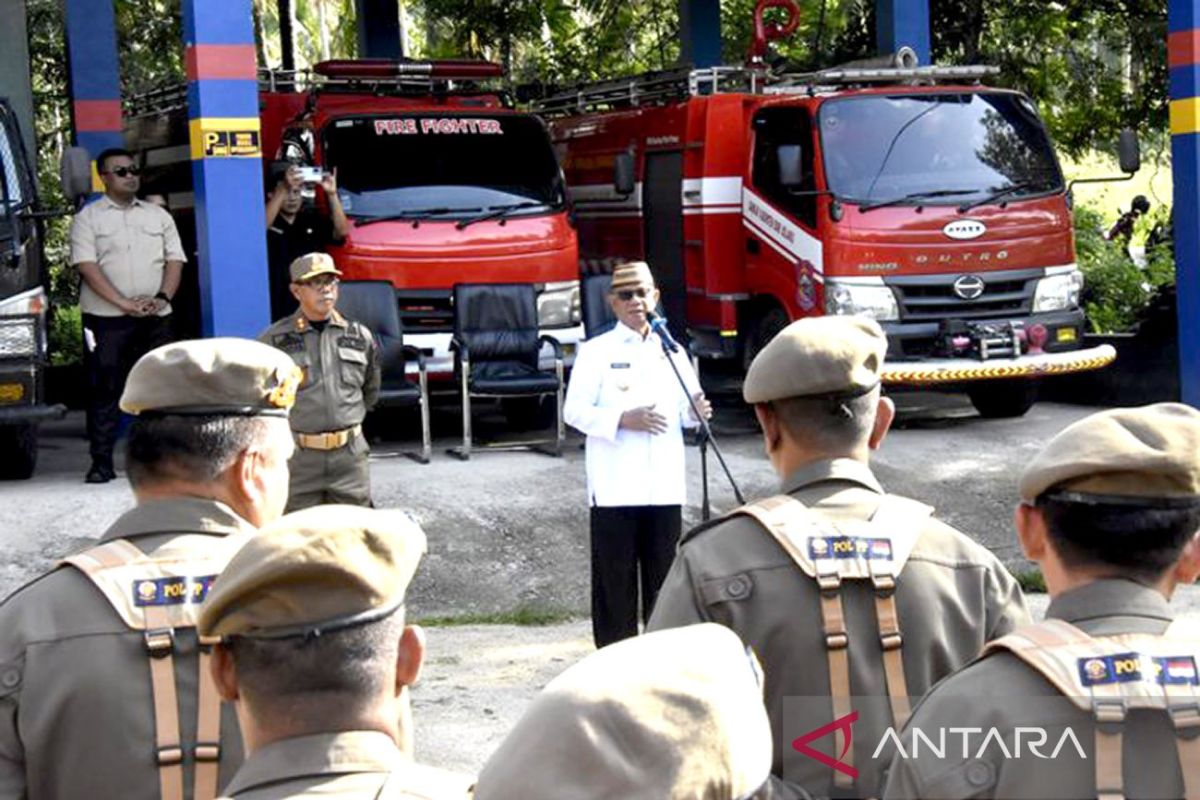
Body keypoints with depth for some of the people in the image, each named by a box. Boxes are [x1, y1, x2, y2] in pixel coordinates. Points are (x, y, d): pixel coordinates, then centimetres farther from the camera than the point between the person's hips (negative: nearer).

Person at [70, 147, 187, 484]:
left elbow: (175, 260, 10)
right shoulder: (88, 217, 3)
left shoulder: (158, 215, 15)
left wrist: (161, 297, -9)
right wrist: (124, 302, -16)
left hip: (155, 317, 3)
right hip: (105, 318, -3)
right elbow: (86, 266, -7)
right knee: (104, 390, -3)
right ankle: (101, 462, 0)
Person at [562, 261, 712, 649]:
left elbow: (685, 409, 18)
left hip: (664, 484, 4)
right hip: (615, 486, -4)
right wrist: (623, 420, -19)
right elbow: (574, 410, -6)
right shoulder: (596, 352, 0)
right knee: (615, 578, 0)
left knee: (664, 575, 9)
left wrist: (698, 411, -6)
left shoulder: (671, 351, 13)